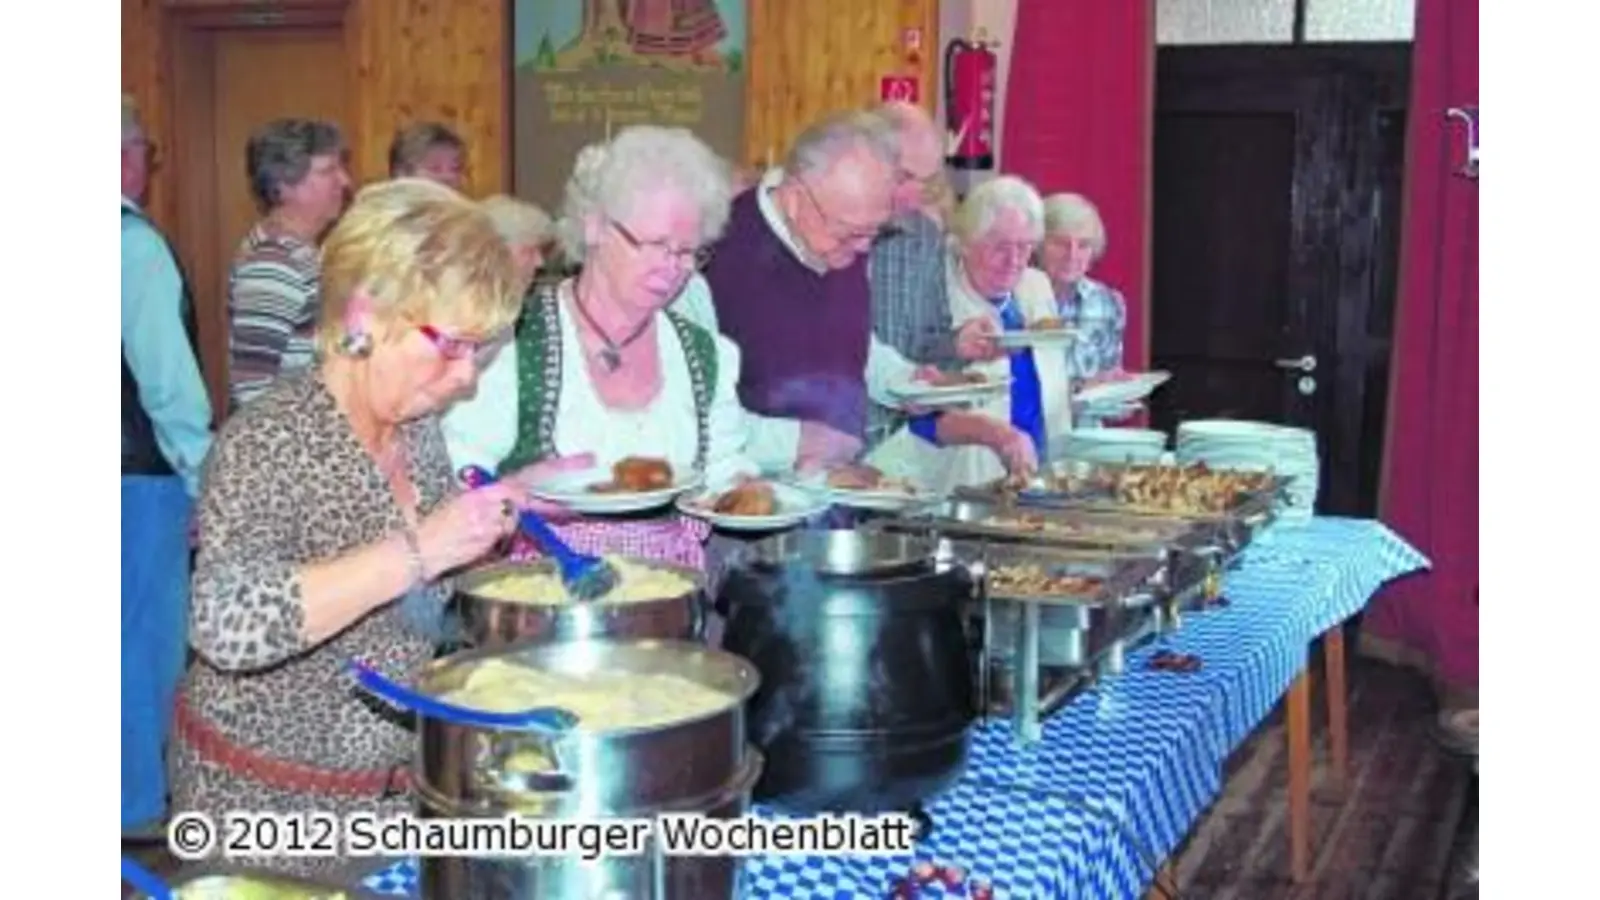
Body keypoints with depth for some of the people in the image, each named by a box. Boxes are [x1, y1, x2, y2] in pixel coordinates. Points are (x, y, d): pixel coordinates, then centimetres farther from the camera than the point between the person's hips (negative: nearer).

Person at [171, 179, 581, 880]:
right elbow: (226, 624, -37)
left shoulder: (417, 427, 1)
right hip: (270, 807, -7)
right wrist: (417, 549, -36)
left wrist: (480, 521, -2)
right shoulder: (267, 443, -21)